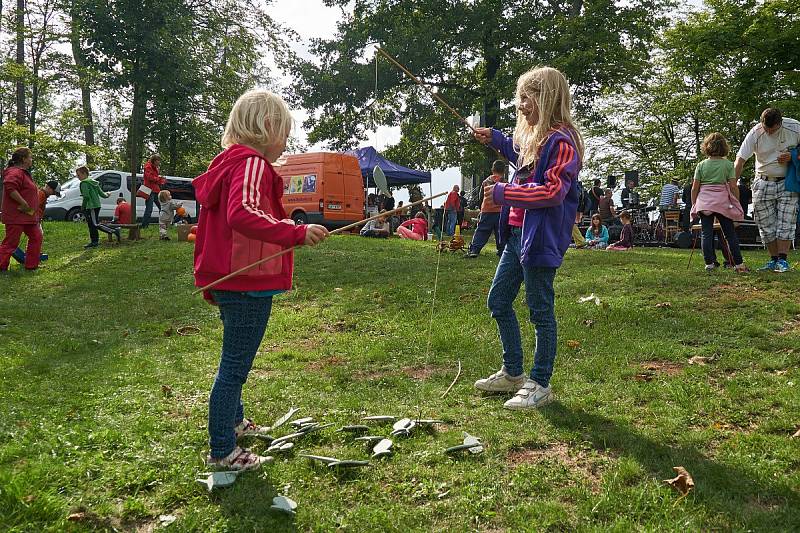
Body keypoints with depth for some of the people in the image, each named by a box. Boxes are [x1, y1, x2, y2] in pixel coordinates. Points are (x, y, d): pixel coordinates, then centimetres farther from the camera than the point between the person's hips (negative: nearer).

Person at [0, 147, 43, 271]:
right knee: (11, 242, -6)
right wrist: (23, 203, -28)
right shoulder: (15, 172, -16)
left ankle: (31, 265, 21)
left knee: (36, 237, 15)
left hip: (28, 216, 11)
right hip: (16, 216, -11)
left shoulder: (24, 173, 18)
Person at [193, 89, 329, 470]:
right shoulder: (253, 163, -16)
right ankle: (222, 451, 13)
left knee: (234, 361, 26)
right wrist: (296, 233, -39)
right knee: (235, 367, 1)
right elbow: (241, 214, -35)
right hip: (248, 284, -10)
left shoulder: (229, 162, 14)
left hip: (227, 280, 10)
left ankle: (234, 421, 46)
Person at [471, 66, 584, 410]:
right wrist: (497, 141, 23)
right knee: (498, 301, 15)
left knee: (540, 311, 0)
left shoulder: (561, 140, -15)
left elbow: (554, 191, -22)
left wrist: (504, 193, -20)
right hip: (517, 233, 10)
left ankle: (540, 385, 14)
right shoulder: (533, 136, 14)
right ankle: (512, 373, 29)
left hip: (541, 237, -10)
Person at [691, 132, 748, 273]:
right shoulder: (728, 164, 1)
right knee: (730, 234, 6)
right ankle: (738, 264, 6)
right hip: (722, 202, 0)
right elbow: (733, 186, -2)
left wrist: (693, 205, 11)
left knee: (706, 233, 2)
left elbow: (694, 188, 2)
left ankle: (709, 263, -1)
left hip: (703, 202, 0)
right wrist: (737, 204, 7)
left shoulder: (701, 165, 3)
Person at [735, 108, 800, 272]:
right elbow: (740, 160, -16)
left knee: (786, 222, -7)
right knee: (766, 225, 2)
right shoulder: (755, 134, -13)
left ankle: (783, 260, -4)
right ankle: (773, 259, 12)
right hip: (763, 183, 1)